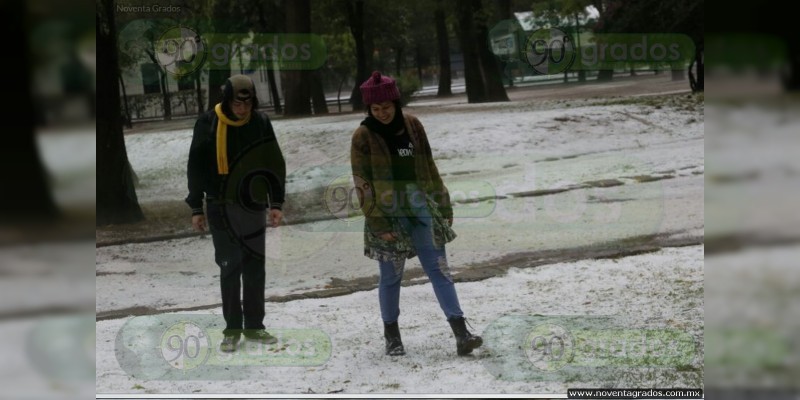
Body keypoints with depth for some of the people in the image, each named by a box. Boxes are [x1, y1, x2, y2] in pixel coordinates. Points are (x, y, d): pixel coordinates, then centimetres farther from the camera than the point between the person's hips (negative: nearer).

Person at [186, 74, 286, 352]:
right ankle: (232, 329, 8)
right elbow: (196, 167, 0)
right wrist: (196, 207, -1)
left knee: (255, 268, 6)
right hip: (221, 207, -2)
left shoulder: (261, 123, -1)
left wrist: (276, 203, -1)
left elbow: (275, 165, 5)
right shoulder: (208, 124, -6)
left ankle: (254, 326, 16)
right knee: (229, 268, 0)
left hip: (254, 206, 2)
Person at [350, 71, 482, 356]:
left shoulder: (412, 125, 5)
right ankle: (391, 336, 23)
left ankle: (461, 334, -9)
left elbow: (429, 168, 12)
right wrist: (379, 224, -13)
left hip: (420, 208, 3)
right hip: (388, 216, -3)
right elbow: (363, 185, -8)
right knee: (391, 276, 5)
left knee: (439, 269, -4)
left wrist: (443, 206, 11)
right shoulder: (363, 137, -6)